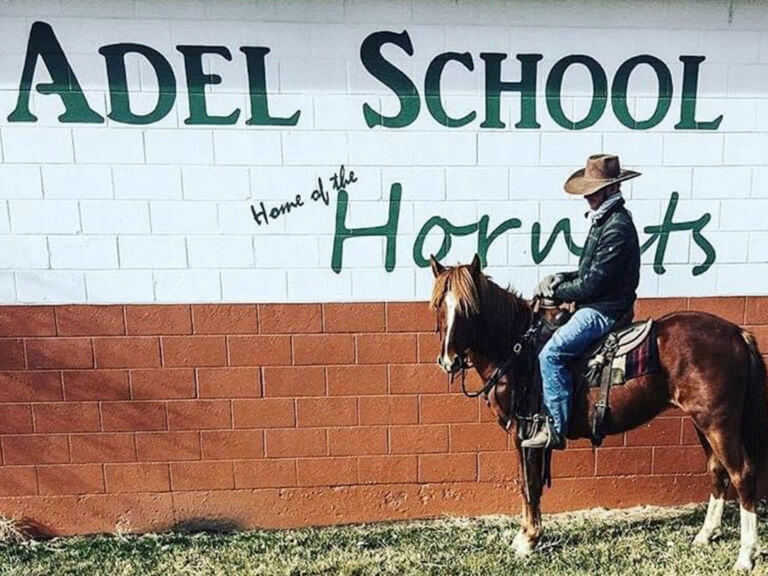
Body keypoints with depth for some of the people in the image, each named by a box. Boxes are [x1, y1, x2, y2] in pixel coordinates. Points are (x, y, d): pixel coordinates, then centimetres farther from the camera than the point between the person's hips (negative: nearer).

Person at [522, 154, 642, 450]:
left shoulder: (617, 227, -18)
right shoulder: (604, 220, 14)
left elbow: (595, 282, -21)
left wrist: (557, 292, -10)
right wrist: (560, 279, 4)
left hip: (604, 310, -11)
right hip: (595, 306, 11)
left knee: (551, 353, -23)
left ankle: (556, 429, -13)